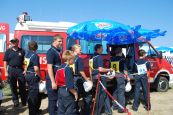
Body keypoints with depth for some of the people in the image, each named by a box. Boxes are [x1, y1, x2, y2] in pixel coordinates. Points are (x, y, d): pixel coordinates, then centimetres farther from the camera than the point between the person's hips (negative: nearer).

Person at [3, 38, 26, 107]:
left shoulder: (22, 51, 5)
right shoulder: (8, 51, 6)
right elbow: (5, 62, 5)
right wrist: (6, 72, -3)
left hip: (20, 70, -1)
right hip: (11, 70, 1)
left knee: (22, 86, 5)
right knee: (13, 87, 6)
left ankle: (24, 101, 17)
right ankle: (15, 101, 17)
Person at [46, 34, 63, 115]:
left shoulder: (58, 51, 11)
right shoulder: (51, 51, -16)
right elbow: (49, 68, -21)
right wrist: (53, 82, -25)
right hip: (53, 79, -9)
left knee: (57, 98, 20)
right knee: (53, 99, 1)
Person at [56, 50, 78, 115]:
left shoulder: (60, 67, 9)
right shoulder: (68, 69, -18)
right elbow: (69, 84, -23)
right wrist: (75, 92, -14)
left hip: (60, 91, 9)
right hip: (67, 92, -9)